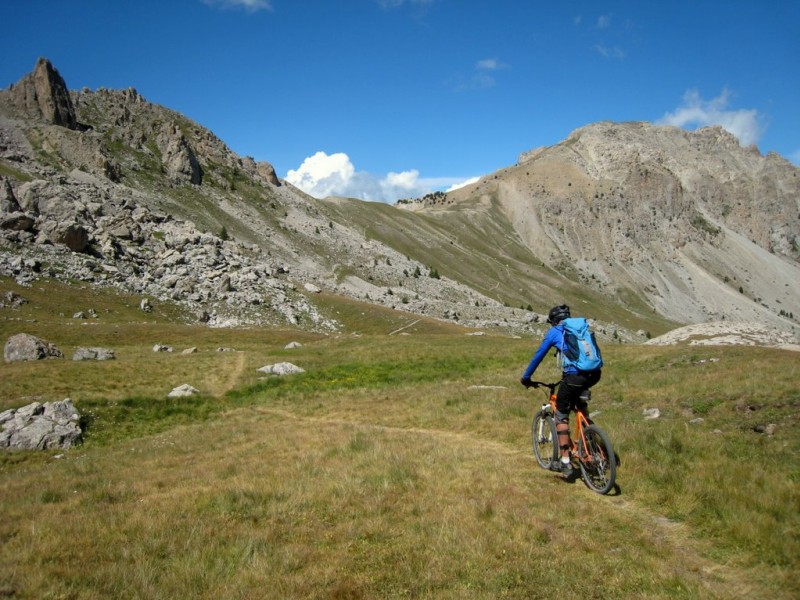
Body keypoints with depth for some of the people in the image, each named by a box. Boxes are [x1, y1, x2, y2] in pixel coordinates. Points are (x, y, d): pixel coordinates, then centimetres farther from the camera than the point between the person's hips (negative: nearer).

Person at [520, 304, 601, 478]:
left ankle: (566, 462, 7)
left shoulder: (554, 332, 11)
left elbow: (538, 356, 16)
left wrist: (526, 377, 29)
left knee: (561, 417, 10)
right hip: (595, 374, 5)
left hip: (574, 377, -5)